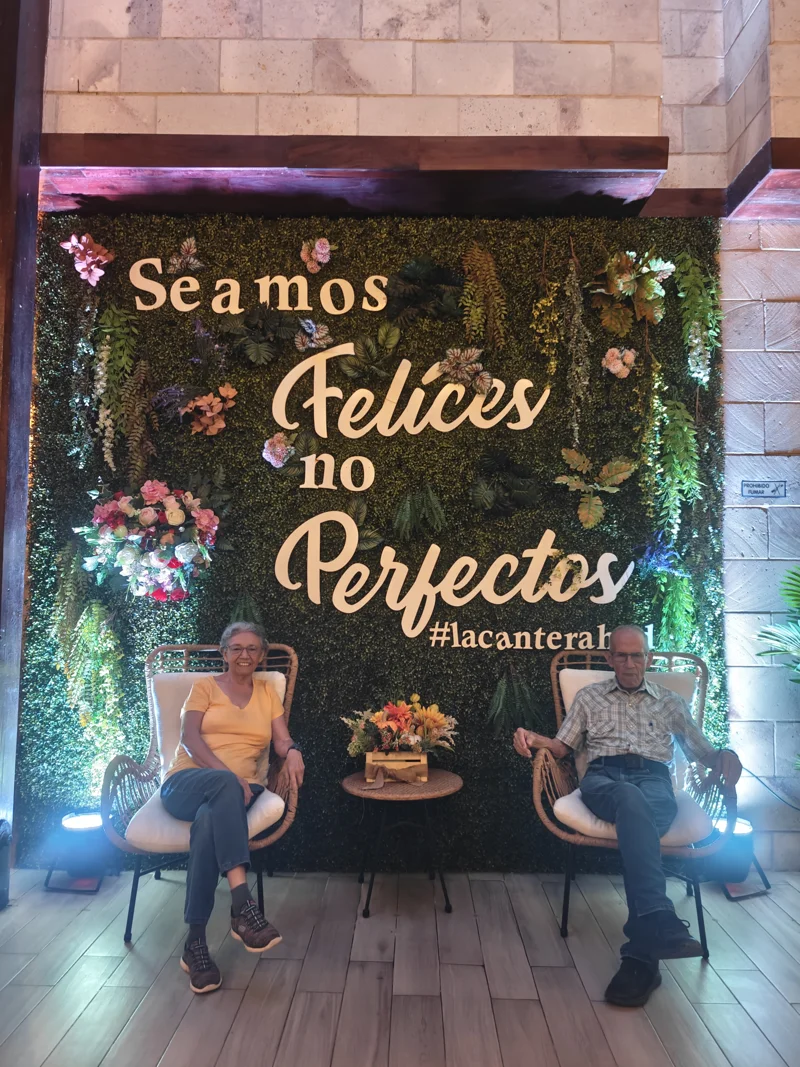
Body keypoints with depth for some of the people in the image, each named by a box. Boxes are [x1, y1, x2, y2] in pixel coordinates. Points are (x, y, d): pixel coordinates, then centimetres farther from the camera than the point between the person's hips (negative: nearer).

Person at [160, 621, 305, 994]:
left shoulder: (267, 692, 21)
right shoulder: (205, 686, 12)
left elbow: (281, 740, 9)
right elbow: (190, 737, -4)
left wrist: (293, 752, -19)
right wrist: (227, 774, -21)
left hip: (235, 791, 2)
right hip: (186, 782, -1)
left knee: (209, 820, -37)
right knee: (225, 783, -39)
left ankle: (195, 944, -32)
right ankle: (242, 903, -47)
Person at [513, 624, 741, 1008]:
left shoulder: (670, 702, 27)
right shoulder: (589, 696, 25)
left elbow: (700, 751, 23)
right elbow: (563, 746, 20)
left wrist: (724, 756, -1)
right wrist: (533, 739, -2)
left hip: (654, 779, 0)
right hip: (603, 777, 0)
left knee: (636, 813, -39)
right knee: (630, 799, -40)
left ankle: (641, 952, -47)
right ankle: (659, 921, -52)